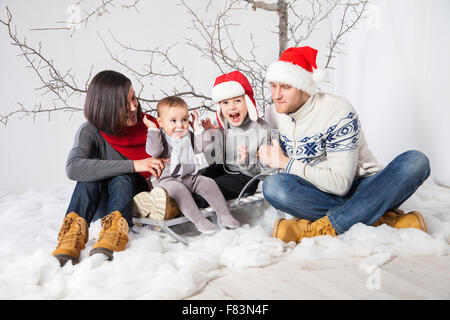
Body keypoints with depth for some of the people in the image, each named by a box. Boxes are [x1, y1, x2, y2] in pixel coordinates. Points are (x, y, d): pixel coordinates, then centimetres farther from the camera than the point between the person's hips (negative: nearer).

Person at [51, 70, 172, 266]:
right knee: (93, 170, -29)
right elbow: (73, 168, -35)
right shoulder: (91, 131, -13)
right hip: (101, 206, 0)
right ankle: (75, 231, -41)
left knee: (122, 178, -31)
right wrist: (133, 165, -40)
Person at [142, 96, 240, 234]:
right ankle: (199, 220, -37)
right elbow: (153, 151, -22)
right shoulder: (160, 137, -4)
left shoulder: (188, 136, 12)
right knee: (179, 189, -35)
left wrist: (197, 128, 0)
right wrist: (153, 129, -21)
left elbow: (200, 148, 3)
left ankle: (224, 214, -9)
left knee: (209, 183, -12)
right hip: (167, 180, -6)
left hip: (191, 177, 6)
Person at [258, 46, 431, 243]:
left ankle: (325, 227, -37)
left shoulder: (338, 113, -16)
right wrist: (266, 157, -6)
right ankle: (383, 218, -27)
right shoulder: (273, 115, 1)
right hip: (319, 194, 3)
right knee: (273, 186, -30)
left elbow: (340, 183, -22)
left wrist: (287, 163, -21)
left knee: (415, 161, -29)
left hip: (362, 189, -2)